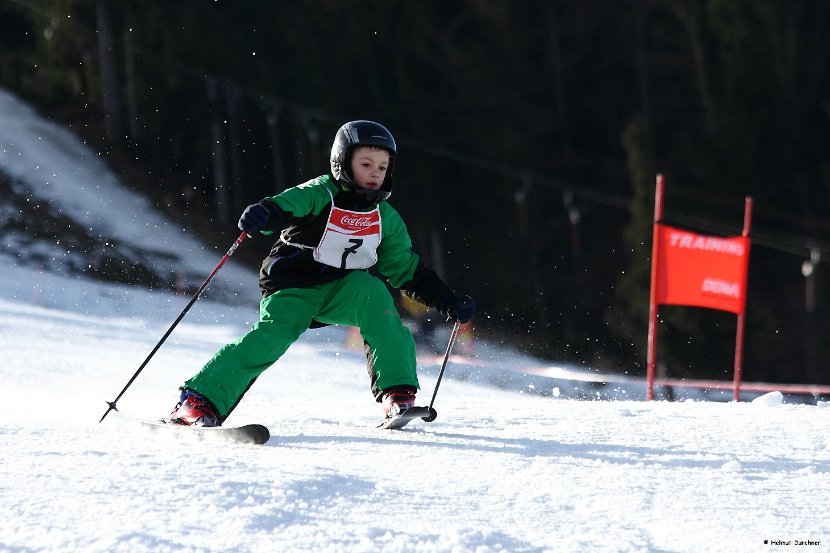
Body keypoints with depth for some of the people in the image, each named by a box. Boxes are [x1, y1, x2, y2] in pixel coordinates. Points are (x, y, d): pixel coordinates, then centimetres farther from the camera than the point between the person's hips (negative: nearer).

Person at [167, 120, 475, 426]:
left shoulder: (386, 219, 8)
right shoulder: (321, 195, -7)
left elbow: (406, 271, 16)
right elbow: (286, 205, -26)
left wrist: (447, 301, 7)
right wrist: (263, 215, -50)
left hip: (342, 293, 4)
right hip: (293, 289, -4)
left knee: (371, 290, -26)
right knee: (271, 336, -27)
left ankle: (398, 393, -25)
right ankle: (198, 402, -25)